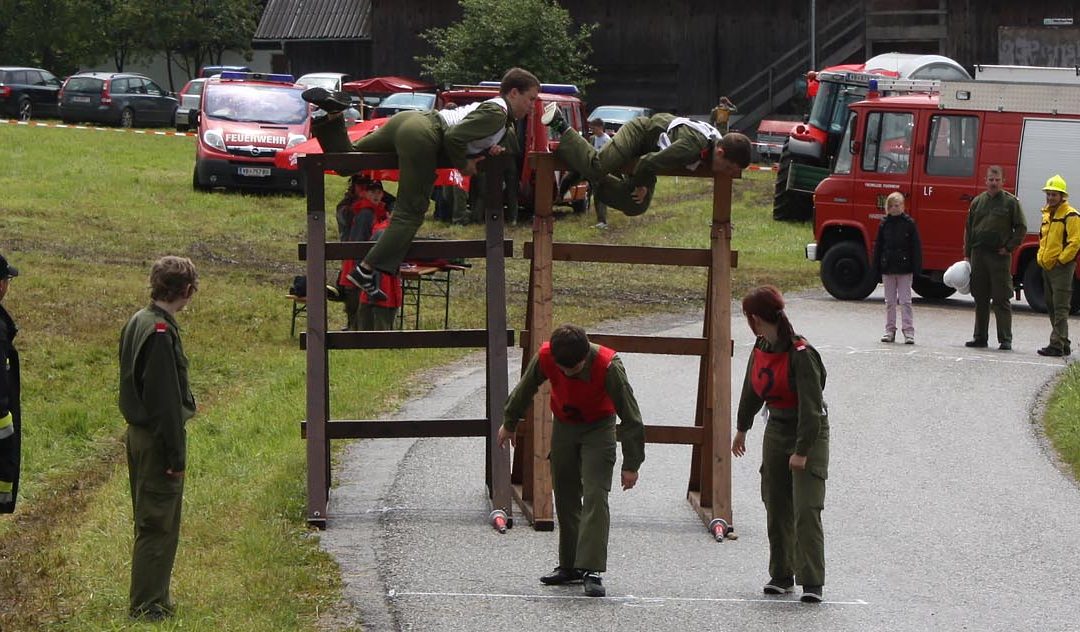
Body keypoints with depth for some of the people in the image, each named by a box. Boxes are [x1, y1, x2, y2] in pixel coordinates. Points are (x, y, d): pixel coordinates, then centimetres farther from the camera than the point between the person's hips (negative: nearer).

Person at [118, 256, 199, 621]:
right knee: (158, 526, -2)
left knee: (150, 522, 17)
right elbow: (164, 401, -22)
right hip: (158, 440, -10)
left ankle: (150, 602, 25)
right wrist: (176, 456, -17)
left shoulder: (137, 323, 9)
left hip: (138, 435, 10)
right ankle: (148, 607, 2)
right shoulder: (160, 332, -21)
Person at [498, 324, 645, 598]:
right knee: (565, 497, 8)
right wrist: (509, 423, 15)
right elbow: (525, 389, -1)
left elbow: (630, 416, -23)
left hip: (598, 427, -4)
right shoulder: (545, 357, -25)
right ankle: (570, 566, 18)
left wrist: (631, 464, -19)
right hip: (563, 426, 4)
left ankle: (592, 570, -20)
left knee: (595, 496, -16)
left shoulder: (608, 366, -34)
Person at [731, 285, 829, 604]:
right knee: (776, 508, 10)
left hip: (810, 433, -7)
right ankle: (781, 575, 21)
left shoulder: (801, 354, -22)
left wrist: (802, 451, -24)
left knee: (806, 509, -13)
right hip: (776, 431, 7)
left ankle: (812, 582, -13)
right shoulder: (761, 350, 2)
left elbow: (811, 405, -22)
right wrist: (742, 428, 31)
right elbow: (752, 391, 19)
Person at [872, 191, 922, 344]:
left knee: (905, 301, -3)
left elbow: (916, 246, -2)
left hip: (904, 268, -3)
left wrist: (917, 267, -7)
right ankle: (890, 330, 15)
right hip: (888, 268, 3)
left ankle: (908, 331, -2)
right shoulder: (884, 224, 5)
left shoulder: (909, 223, -3)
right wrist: (877, 268, 4)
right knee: (889, 301, 9)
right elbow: (878, 246, 8)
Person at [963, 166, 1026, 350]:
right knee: (980, 298, 9)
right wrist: (967, 254, 9)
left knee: (1001, 299, -5)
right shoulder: (978, 202, 11)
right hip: (978, 255, 4)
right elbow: (969, 229, 14)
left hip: (1000, 257, -4)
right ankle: (980, 336, 16)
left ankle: (1005, 339, -4)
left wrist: (1009, 247, -6)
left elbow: (1021, 228, 2)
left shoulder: (1011, 202, 0)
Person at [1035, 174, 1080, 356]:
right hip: (1047, 267, 10)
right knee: (1051, 307, 12)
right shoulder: (1047, 214, 18)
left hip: (1062, 267, -10)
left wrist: (1061, 260, -17)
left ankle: (1057, 345, -13)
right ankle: (1063, 345, 19)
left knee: (1060, 308, -10)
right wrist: (1041, 258, 17)